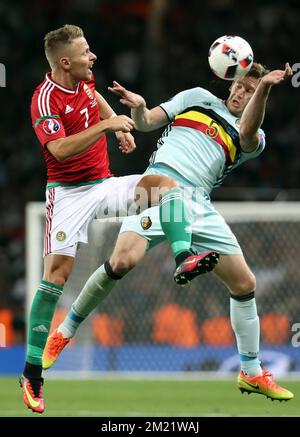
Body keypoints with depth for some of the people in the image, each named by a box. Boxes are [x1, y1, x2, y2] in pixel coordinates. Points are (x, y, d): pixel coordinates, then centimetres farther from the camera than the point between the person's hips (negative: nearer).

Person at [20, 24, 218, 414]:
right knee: (58, 271, -16)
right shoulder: (45, 99, -17)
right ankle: (32, 373, -13)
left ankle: (183, 259, -27)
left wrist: (120, 127, 20)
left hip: (104, 185, 7)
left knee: (166, 184, -13)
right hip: (69, 192, -7)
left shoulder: (84, 79, 6)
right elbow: (60, 149, -32)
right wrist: (105, 125, -32)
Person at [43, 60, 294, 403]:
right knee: (124, 260, -26)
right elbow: (146, 122, 15)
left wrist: (264, 88, -28)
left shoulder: (251, 137, 15)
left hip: (197, 204, 3)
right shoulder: (199, 98, 17)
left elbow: (248, 134, -11)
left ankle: (251, 374, 16)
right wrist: (138, 107, -10)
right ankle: (64, 333, -7)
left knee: (244, 283, -1)